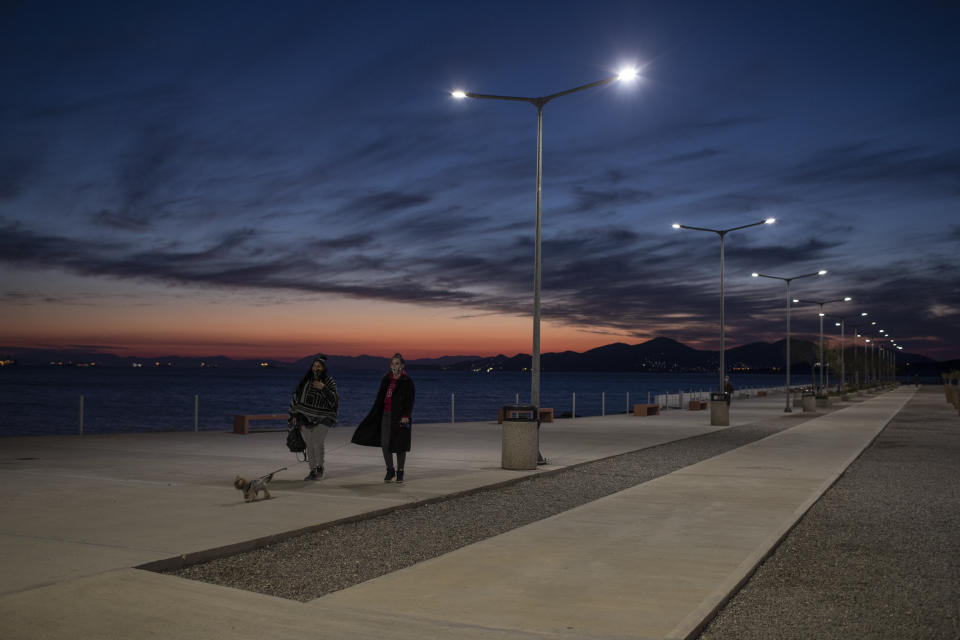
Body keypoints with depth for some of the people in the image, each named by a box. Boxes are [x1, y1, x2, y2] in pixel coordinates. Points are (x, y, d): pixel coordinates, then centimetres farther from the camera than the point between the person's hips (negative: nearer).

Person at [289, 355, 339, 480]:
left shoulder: (329, 382, -1)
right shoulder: (305, 380, 5)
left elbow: (334, 400, -10)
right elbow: (296, 397, 11)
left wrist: (323, 388, -20)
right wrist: (294, 415, 6)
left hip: (322, 419, -3)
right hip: (305, 418, 3)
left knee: (317, 442, -17)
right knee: (309, 445, 1)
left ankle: (320, 467, 4)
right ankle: (313, 471, 12)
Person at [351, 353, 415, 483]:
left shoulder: (407, 381, -4)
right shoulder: (386, 379, 10)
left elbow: (410, 401, -8)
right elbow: (380, 398, 15)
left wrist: (406, 415, -19)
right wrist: (373, 415, 13)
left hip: (400, 417, -4)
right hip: (386, 415, 4)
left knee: (400, 445, 1)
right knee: (385, 444, 0)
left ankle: (400, 472, 14)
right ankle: (390, 470, 15)